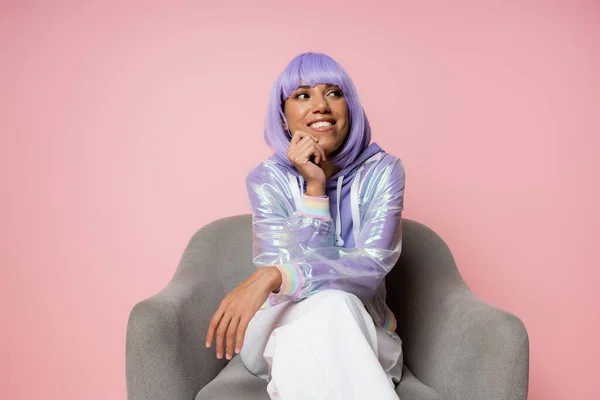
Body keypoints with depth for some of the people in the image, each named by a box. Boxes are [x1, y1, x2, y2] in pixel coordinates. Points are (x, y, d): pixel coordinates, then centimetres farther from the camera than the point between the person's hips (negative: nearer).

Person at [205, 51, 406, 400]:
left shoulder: (382, 171, -9)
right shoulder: (267, 179, -7)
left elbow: (372, 266, -23)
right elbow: (285, 269, -17)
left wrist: (273, 276, -36)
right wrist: (314, 187, -25)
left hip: (363, 334, 1)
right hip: (287, 329, 0)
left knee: (333, 308, -34)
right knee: (326, 305, -34)